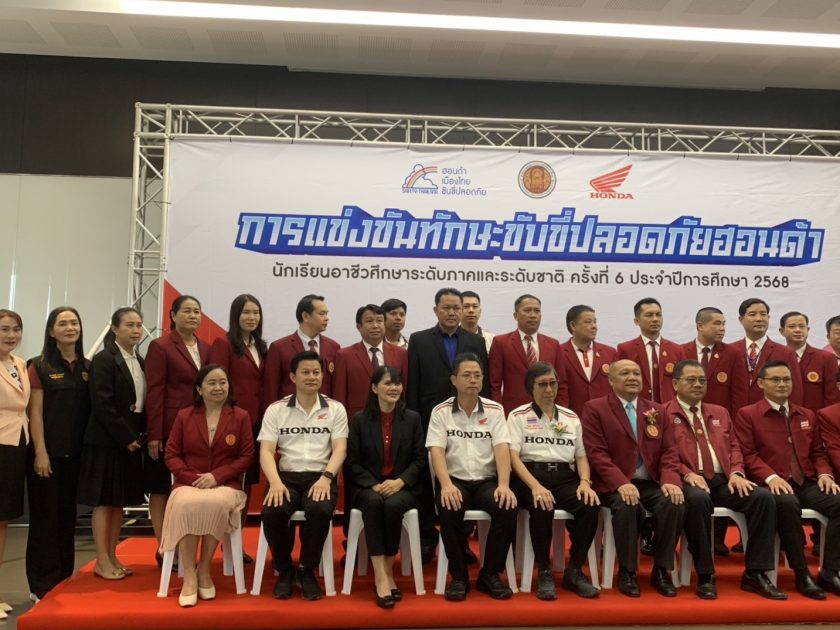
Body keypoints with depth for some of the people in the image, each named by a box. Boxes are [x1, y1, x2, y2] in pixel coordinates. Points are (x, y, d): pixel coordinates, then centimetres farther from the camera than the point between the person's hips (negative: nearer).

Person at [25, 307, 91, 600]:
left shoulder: (87, 367, 8)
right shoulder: (40, 366, -4)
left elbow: (91, 410, 9)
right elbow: (35, 412, -8)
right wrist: (40, 452, -14)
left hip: (76, 453, 4)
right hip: (48, 452, -4)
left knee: (68, 515, 11)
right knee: (45, 516, 2)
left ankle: (64, 578, 22)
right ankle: (44, 584, 12)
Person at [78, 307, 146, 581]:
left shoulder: (139, 361, 11)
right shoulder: (103, 360, -10)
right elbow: (103, 405, -17)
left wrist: (141, 435, 1)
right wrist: (126, 437, -17)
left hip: (131, 440, 7)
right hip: (107, 441, -7)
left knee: (121, 501, 11)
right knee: (104, 501, 0)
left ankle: (112, 556, 19)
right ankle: (102, 561, 8)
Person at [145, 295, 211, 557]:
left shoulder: (205, 348, 12)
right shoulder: (160, 346, -4)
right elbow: (154, 392, -9)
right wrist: (154, 435, -14)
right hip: (169, 429, -5)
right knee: (161, 490, 5)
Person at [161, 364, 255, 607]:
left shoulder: (240, 416, 7)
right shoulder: (184, 416, 12)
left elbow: (247, 456, 2)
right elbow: (171, 455, 8)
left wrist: (216, 475, -12)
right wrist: (192, 477, -11)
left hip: (225, 484, -1)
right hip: (189, 483, 1)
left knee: (217, 503, -37)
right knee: (186, 505, -35)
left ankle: (204, 571, -17)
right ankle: (189, 577, -25)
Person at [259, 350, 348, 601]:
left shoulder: (335, 409, 8)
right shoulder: (276, 410, 8)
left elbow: (340, 449, 0)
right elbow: (266, 451, 0)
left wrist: (326, 478, -19)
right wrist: (275, 482, -18)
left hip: (320, 476, 0)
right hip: (286, 476, 1)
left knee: (320, 511, -33)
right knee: (272, 512, -30)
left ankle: (307, 570, -5)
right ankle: (284, 569, -1)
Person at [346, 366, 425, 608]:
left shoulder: (413, 418, 8)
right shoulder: (359, 420, 6)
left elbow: (420, 459, 3)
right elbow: (352, 462, 1)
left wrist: (400, 481, -14)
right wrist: (374, 485, -14)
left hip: (403, 487, 1)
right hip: (368, 487, 0)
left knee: (393, 505, -34)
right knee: (374, 502, -35)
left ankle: (389, 571, -16)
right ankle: (380, 578, -34)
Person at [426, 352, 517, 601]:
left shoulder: (494, 410, 6)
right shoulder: (440, 412, 2)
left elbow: (502, 448, -5)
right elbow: (436, 451, -8)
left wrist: (504, 485, -21)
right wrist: (446, 485, -26)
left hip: (487, 480, 2)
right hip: (455, 480, -1)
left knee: (507, 508, -29)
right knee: (449, 510, -34)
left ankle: (490, 574, -8)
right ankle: (459, 576, -12)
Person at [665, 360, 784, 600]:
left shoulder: (720, 413, 24)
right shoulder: (664, 414, 5)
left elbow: (734, 447, 19)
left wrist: (736, 473, -1)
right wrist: (687, 474, -19)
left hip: (723, 481, 6)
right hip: (690, 482, -5)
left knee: (763, 497, -21)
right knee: (698, 499, -40)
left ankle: (754, 573, -12)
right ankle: (705, 575, -24)